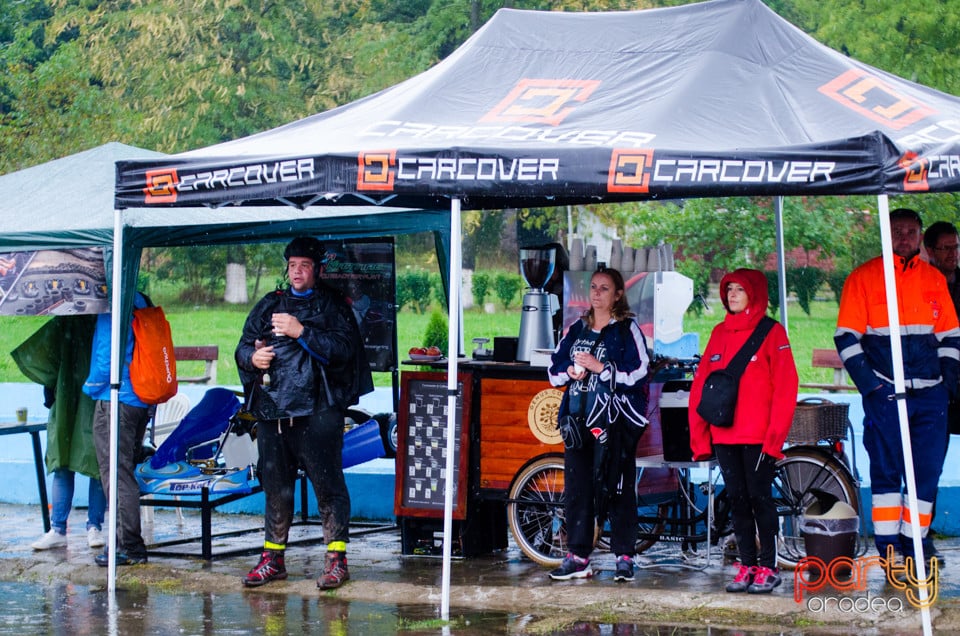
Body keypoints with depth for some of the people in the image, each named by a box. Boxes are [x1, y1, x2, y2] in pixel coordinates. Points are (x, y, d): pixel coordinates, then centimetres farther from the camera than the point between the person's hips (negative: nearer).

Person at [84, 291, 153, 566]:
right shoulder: (141, 301, 11)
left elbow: (107, 355, -19)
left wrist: (92, 386, -2)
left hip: (114, 400, -9)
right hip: (142, 400, 9)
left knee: (117, 474, -5)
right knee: (127, 472, 16)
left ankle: (129, 547, -5)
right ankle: (129, 542, 21)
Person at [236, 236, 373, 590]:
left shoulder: (333, 305, 5)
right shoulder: (269, 305, 19)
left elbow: (343, 349, -9)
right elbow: (243, 346, 20)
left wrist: (301, 332, -17)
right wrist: (252, 357, -3)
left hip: (317, 412, -5)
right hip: (272, 411, 5)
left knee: (327, 484, -7)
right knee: (276, 487, 10)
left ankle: (336, 559, -3)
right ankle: (272, 558, 19)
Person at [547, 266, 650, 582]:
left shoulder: (627, 330, -1)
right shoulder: (576, 329, 16)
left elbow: (638, 374, -10)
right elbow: (554, 370, 18)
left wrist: (600, 367, -16)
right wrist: (570, 372, -4)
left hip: (615, 421, -5)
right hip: (578, 417, 5)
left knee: (618, 487, -3)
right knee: (577, 487, 3)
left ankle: (624, 556, 4)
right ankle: (578, 557, 8)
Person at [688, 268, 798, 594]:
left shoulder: (772, 333, -2)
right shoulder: (720, 333, 14)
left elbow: (785, 386, -8)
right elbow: (701, 384, 12)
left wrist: (775, 436, -15)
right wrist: (699, 435, 4)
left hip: (758, 437, -5)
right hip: (724, 435, 5)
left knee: (760, 497, -2)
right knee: (736, 499, 8)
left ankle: (768, 567, 5)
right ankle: (747, 564, 15)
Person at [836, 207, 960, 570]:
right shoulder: (863, 278, 1)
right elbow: (846, 337, -1)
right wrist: (870, 384, -9)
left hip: (930, 393, 4)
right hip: (885, 392, -4)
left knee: (928, 473, 3)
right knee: (887, 471, -2)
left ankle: (913, 549, 12)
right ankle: (890, 552, 3)